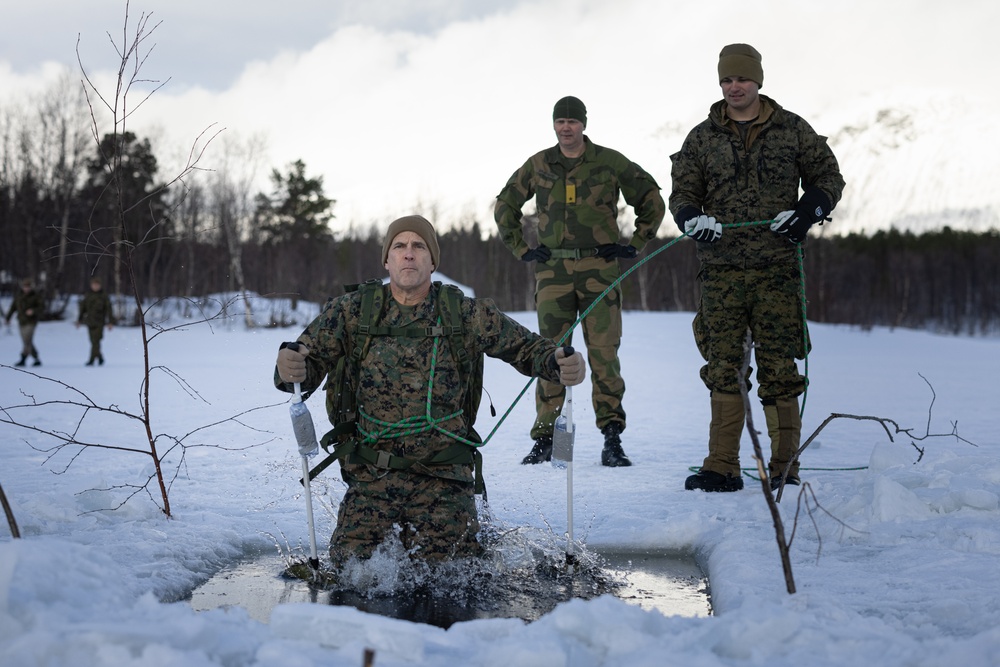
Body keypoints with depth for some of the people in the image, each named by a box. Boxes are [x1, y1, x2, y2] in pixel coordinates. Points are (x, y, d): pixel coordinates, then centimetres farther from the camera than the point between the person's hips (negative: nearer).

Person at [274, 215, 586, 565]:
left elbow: (526, 346, 7)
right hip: (373, 473, 0)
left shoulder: (468, 315, 1)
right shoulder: (351, 312, 1)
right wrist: (289, 369, -27)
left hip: (443, 477, 0)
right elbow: (310, 363, -1)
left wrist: (563, 364, -15)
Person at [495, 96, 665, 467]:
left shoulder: (610, 163, 4)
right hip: (553, 272, 2)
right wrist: (521, 249, 14)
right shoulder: (538, 166, 10)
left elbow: (652, 202, 13)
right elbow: (505, 206, 23)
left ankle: (612, 439, -2)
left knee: (604, 352, -7)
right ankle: (544, 439, 4)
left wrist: (635, 245, 7)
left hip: (600, 269, -2)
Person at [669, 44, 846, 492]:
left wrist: (808, 211, -6)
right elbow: (682, 191, 12)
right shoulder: (701, 138, 11)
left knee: (779, 371, -2)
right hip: (721, 270, 2)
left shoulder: (792, 130, 8)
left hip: (777, 269, -1)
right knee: (722, 370, 1)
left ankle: (784, 468, 6)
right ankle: (722, 468, 6)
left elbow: (828, 177, 13)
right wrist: (692, 218, -11)